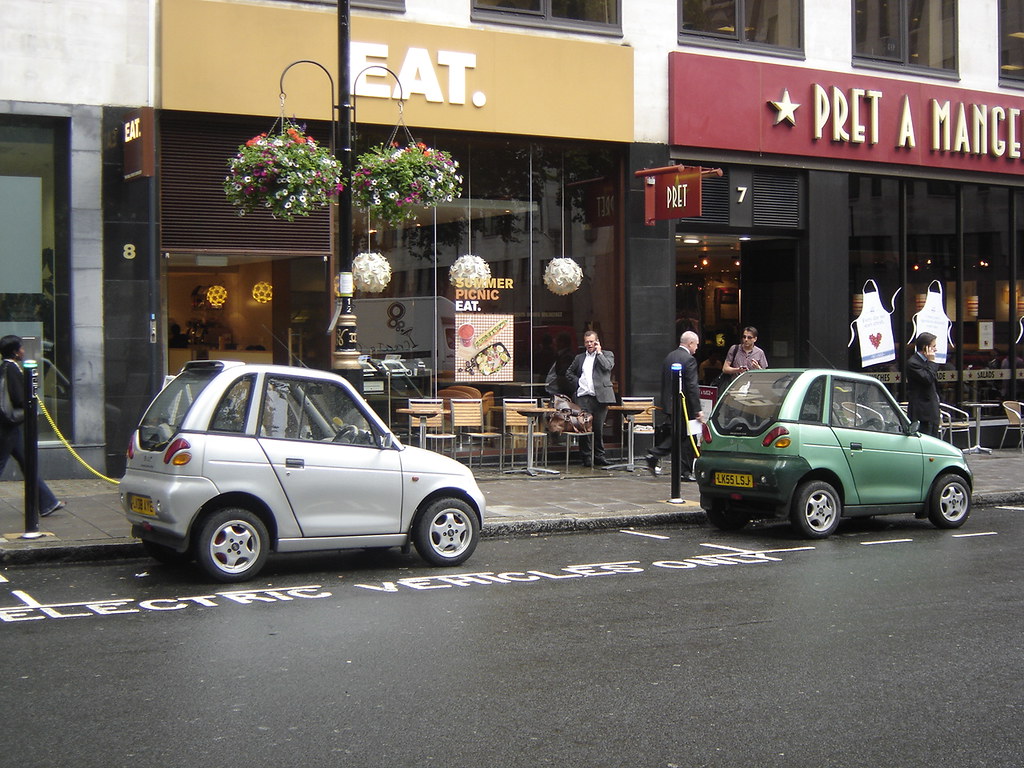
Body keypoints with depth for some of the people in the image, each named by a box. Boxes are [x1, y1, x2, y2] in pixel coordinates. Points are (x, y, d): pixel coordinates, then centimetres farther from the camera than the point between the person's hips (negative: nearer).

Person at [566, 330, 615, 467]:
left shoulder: (607, 355, 10)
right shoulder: (579, 358, 18)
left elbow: (607, 367, -10)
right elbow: (569, 372, 26)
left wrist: (599, 352, -3)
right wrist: (576, 382, 9)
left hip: (600, 397, -2)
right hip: (583, 397, 2)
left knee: (599, 428, 1)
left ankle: (599, 456, 10)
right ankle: (586, 457, 3)